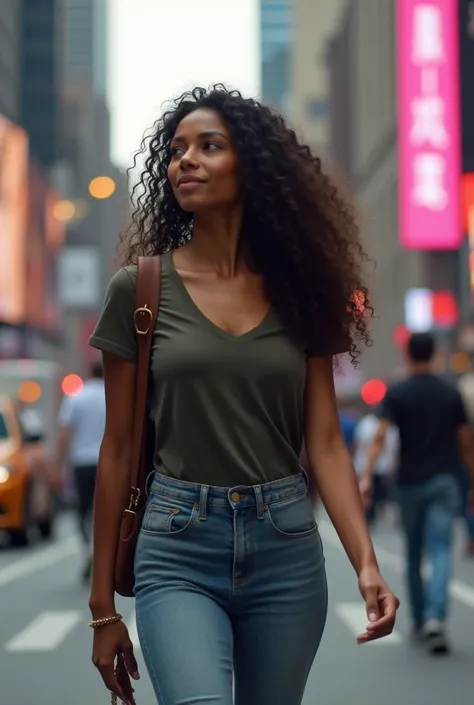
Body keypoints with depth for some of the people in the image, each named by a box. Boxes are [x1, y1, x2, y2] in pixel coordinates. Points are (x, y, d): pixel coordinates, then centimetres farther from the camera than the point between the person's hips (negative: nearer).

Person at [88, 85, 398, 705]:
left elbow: (326, 442, 3)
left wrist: (367, 562, -12)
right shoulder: (140, 289, 0)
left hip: (287, 547, 3)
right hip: (178, 547, -2)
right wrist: (103, 604, 4)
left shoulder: (296, 290, 5)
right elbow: (119, 450, 3)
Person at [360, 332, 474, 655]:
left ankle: (420, 619, 25)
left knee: (414, 555, 15)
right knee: (441, 552, -8)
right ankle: (435, 617, -27)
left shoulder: (397, 394, -2)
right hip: (445, 482, 0)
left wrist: (367, 477, -19)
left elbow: (381, 437, -14)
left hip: (411, 483, 0)